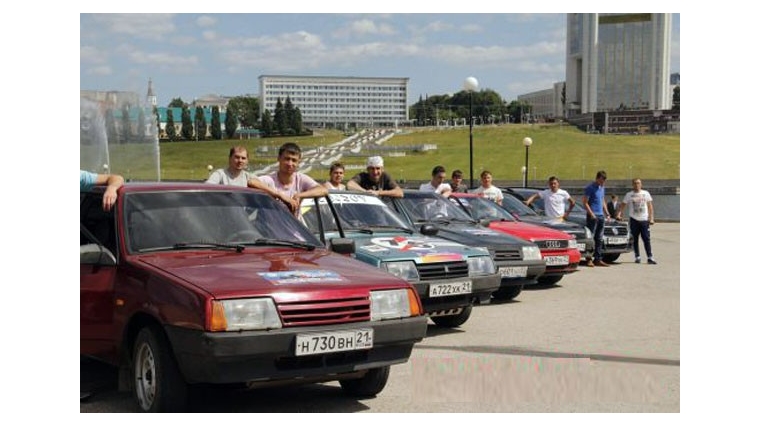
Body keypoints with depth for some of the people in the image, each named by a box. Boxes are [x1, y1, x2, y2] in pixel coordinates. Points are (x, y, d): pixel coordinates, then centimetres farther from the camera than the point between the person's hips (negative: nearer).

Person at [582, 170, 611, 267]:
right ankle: (589, 259, -6)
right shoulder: (590, 188, -8)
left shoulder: (602, 188, 16)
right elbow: (585, 203, -11)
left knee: (600, 239, 8)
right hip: (593, 216, -8)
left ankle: (598, 259, 12)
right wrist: (591, 214, -19)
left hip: (601, 216, 8)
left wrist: (606, 212, 12)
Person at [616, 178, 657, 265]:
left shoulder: (646, 193, 9)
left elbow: (650, 206, 10)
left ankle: (650, 257, -5)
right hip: (633, 219, 0)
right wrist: (618, 214, -13)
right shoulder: (629, 195, 5)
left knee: (647, 239, -5)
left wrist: (651, 218, 2)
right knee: (635, 240, 2)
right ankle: (637, 257, 11)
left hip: (644, 219, 0)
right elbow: (622, 205, 4)